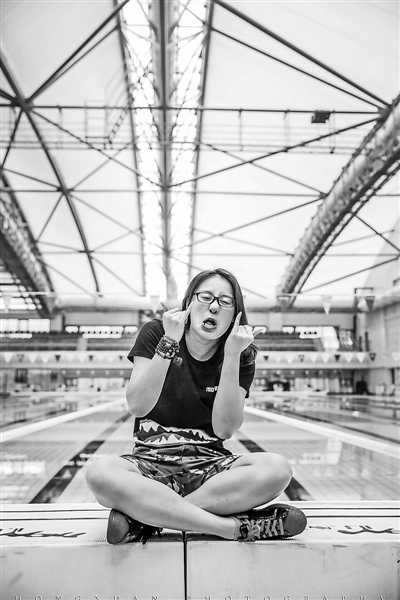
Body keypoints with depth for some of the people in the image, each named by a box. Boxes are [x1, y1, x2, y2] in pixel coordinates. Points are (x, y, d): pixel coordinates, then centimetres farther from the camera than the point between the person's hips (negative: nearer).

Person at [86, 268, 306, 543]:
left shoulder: (243, 357, 2)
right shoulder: (155, 333, -2)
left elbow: (224, 429, -11)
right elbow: (138, 406, -14)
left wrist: (232, 355, -18)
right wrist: (168, 343, -23)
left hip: (210, 465, 2)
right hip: (151, 462, -1)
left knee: (277, 469, -28)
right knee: (101, 473, -34)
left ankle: (147, 515, -23)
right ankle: (234, 527, -29)